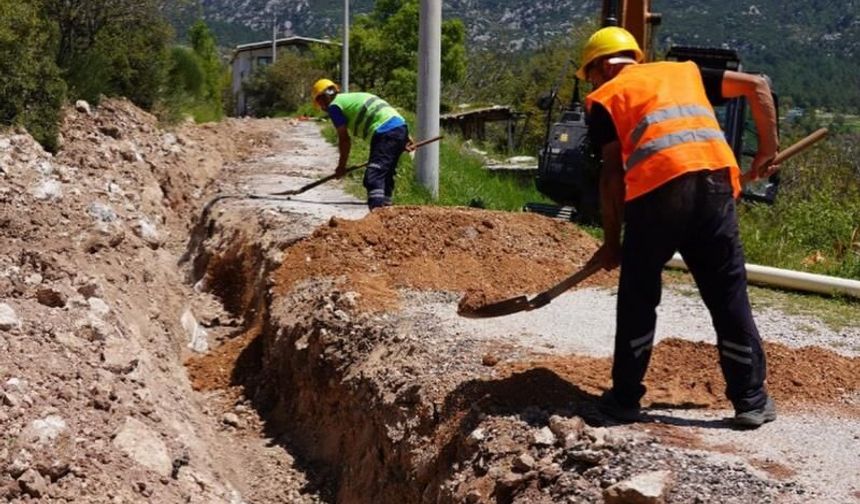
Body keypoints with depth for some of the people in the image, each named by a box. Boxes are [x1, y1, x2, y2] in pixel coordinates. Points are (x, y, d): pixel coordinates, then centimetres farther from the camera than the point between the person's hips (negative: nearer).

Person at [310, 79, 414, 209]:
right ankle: (385, 206, 26)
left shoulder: (334, 106, 5)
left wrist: (342, 165, 16)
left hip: (385, 132, -9)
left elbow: (344, 139, 4)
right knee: (386, 173, 19)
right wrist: (405, 137, 24)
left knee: (374, 175, -16)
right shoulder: (353, 98, 30)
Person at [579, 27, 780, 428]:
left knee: (638, 299, 11)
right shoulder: (686, 72, 28)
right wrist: (767, 149, 24)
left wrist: (611, 242, 11)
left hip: (658, 188, -3)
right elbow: (757, 86, 20)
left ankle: (625, 398, 17)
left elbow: (612, 173, 7)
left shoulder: (605, 98, 17)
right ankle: (752, 401, 15)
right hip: (717, 181, 3)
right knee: (729, 297, 11)